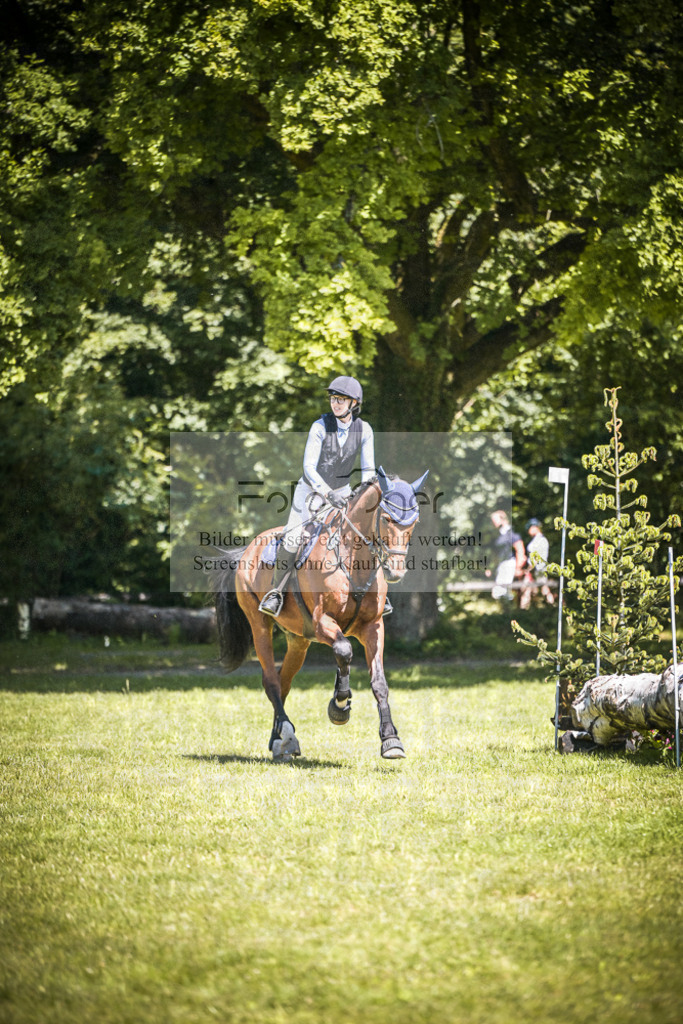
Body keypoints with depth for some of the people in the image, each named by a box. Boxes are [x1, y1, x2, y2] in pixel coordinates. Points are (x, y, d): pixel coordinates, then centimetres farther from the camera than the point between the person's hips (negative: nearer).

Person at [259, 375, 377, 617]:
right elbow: (309, 467, -25)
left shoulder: (364, 430, -12)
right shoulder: (320, 427, -21)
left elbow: (367, 469, -5)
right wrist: (328, 494, -36)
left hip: (341, 491, 3)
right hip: (311, 489, -3)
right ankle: (276, 592, 0)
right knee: (292, 539, -16)